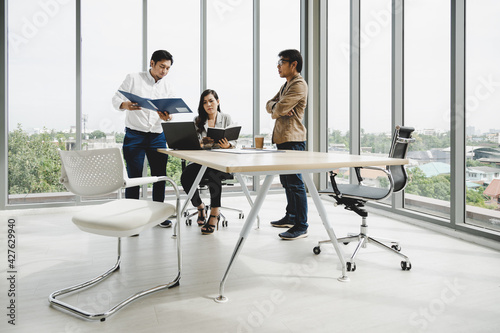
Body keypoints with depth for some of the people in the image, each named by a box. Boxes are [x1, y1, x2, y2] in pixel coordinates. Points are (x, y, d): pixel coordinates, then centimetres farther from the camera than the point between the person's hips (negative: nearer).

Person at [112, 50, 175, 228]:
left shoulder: (168, 88, 12)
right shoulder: (133, 78, 2)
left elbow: (170, 114, 8)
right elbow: (116, 99, -2)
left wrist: (167, 116, -17)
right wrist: (126, 105, -25)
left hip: (158, 136, 4)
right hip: (134, 135, -3)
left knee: (160, 176, 5)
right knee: (134, 177, -3)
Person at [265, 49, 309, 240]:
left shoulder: (299, 85, -10)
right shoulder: (286, 85, 24)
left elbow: (280, 108, -19)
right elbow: (270, 104, 17)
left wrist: (275, 111, 4)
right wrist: (276, 106, -5)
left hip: (293, 140, -10)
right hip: (282, 139, 10)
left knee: (295, 183, -10)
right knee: (286, 181, 16)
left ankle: (301, 226, -5)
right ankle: (291, 217, 28)